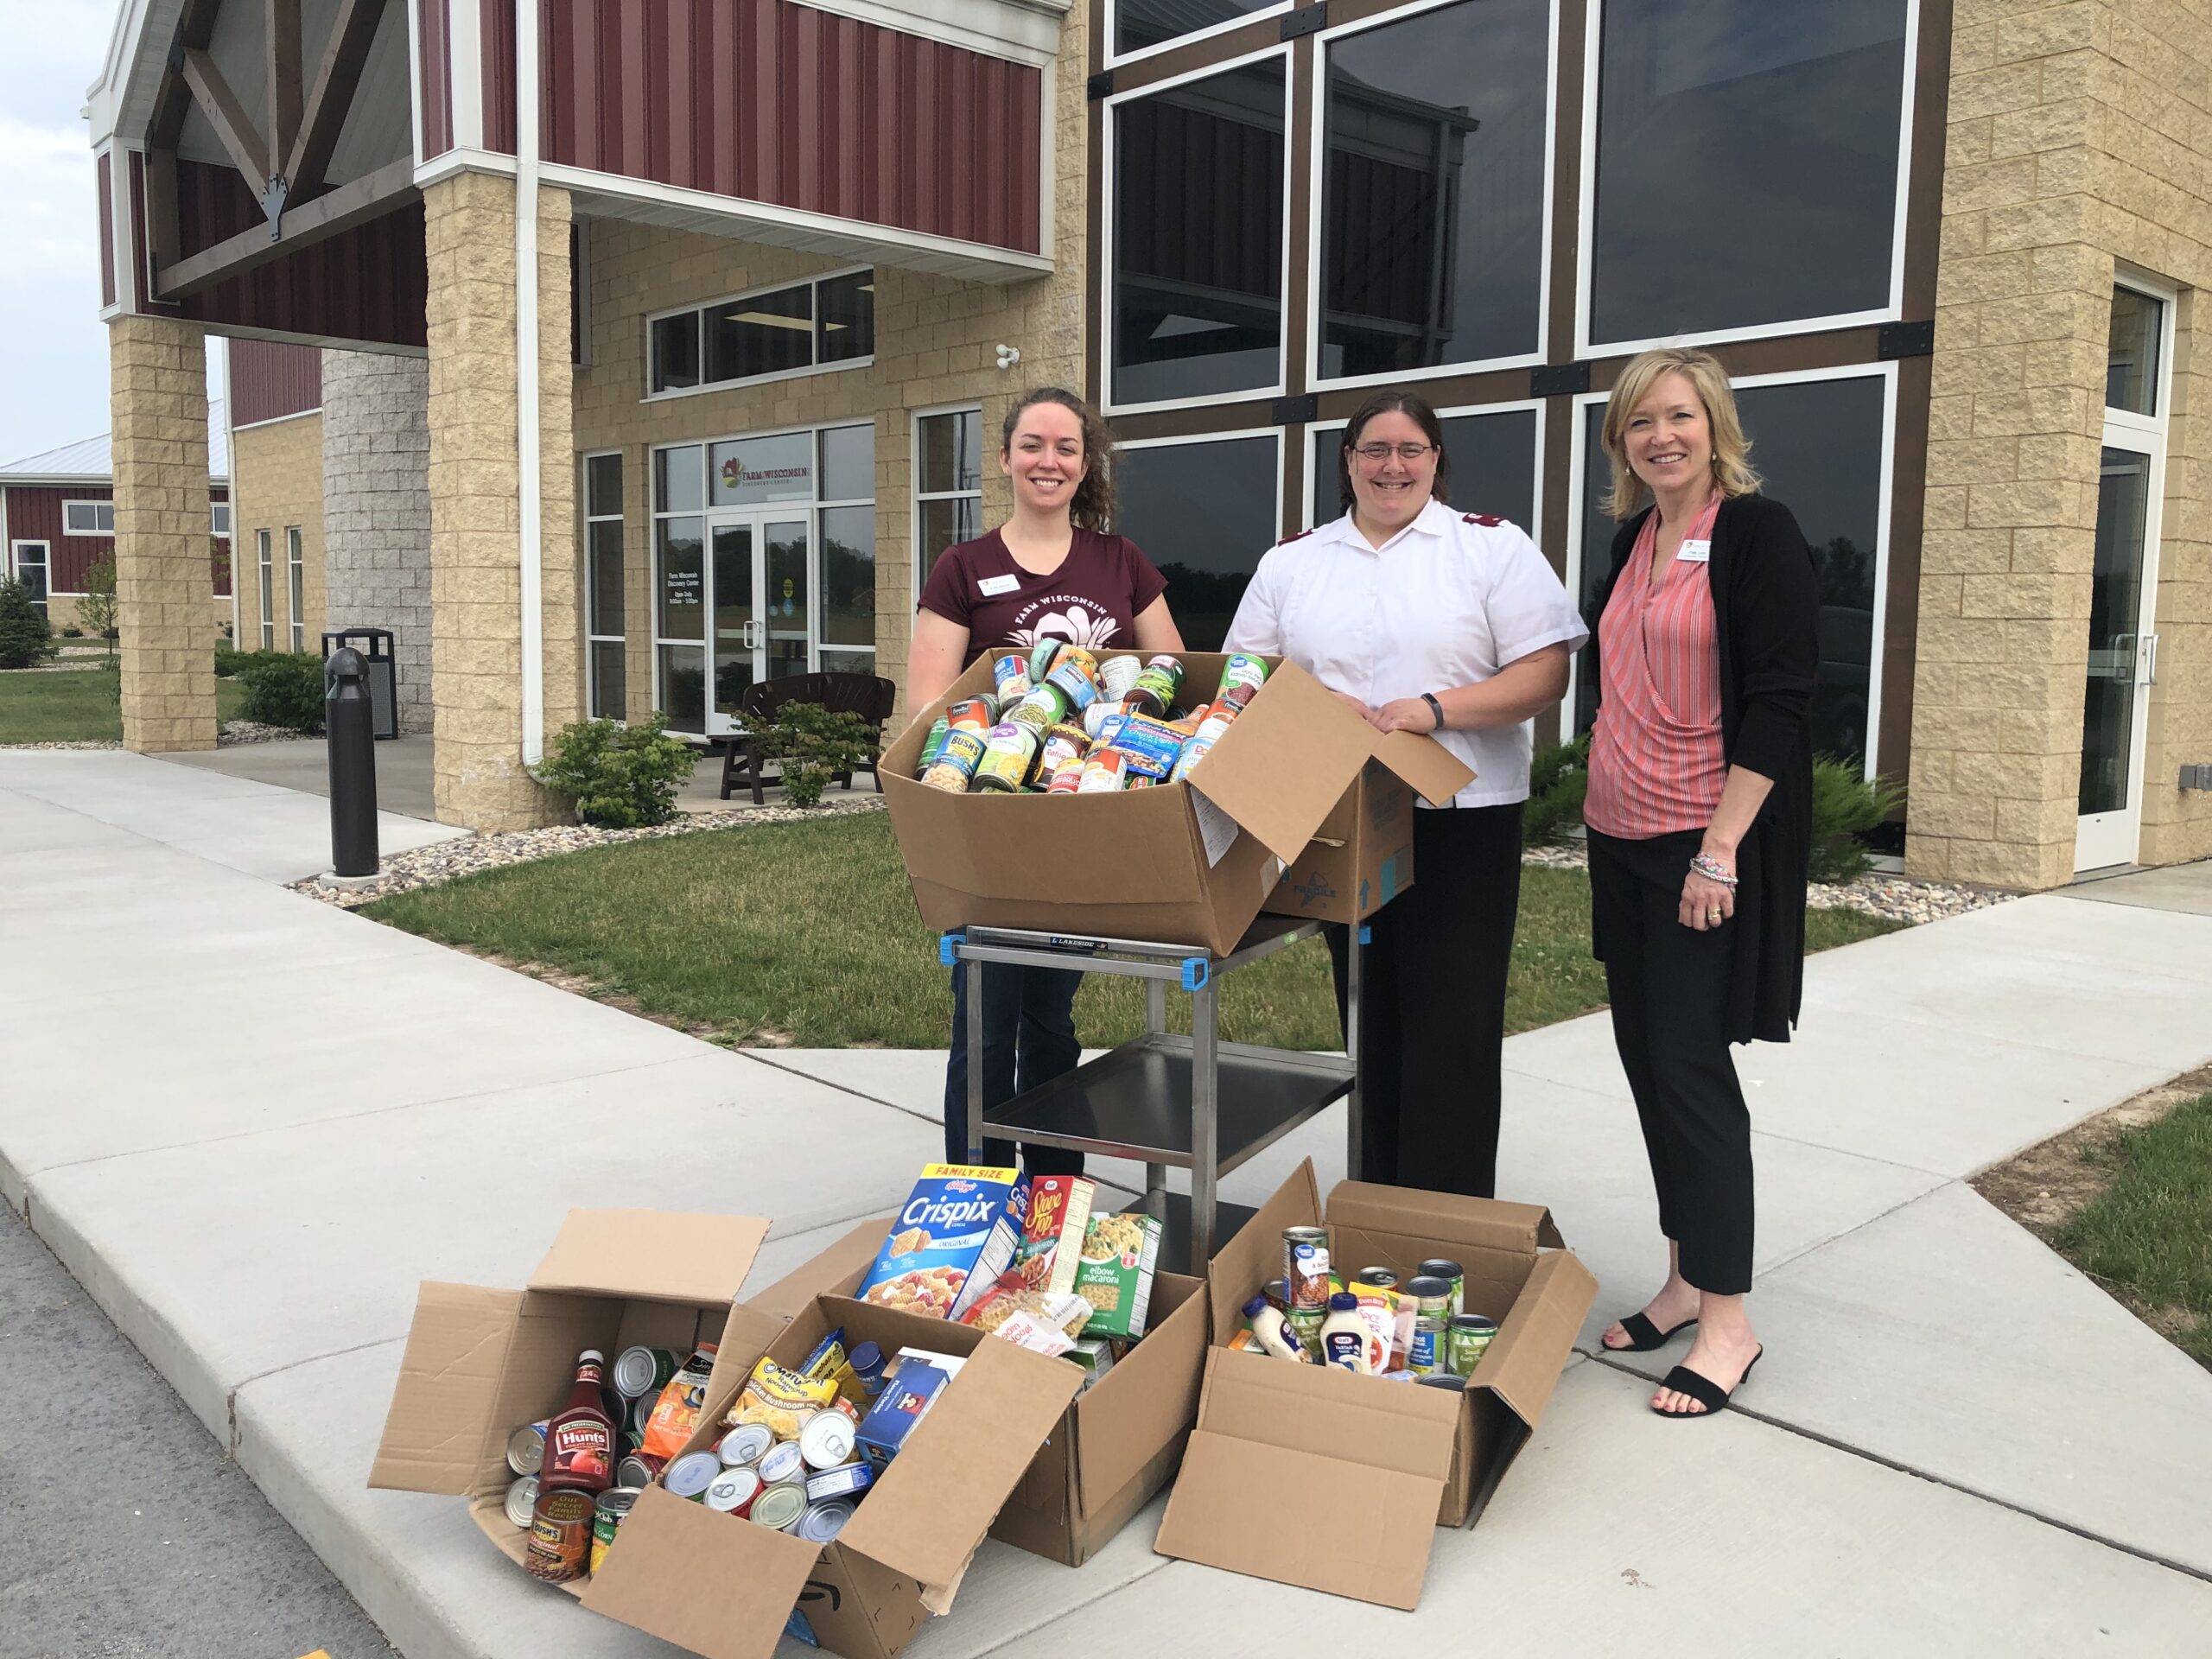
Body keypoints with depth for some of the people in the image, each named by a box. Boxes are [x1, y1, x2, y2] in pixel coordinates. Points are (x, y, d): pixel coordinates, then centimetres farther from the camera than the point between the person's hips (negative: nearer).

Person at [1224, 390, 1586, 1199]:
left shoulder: (1492, 546, 1)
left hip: (1462, 820, -3)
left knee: (1453, 1027, -2)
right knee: (1370, 1019, 11)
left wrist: (1435, 709, -19)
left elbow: (1545, 673, -6)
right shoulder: (1292, 561, 12)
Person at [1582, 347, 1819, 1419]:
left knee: (1689, 1061, -6)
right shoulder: (1633, 538, 13)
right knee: (1644, 1054, 11)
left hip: (1711, 840, -8)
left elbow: (1776, 700, -15)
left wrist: (1720, 848, -20)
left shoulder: (1757, 532, -9)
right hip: (1625, 836, 8)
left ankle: (1727, 1320, 6)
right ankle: (1686, 1277, 24)